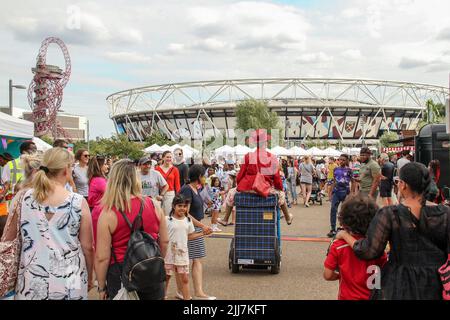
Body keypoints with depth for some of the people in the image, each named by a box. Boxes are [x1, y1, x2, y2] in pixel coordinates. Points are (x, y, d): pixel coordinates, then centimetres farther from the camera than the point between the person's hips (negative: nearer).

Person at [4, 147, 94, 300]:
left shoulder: (23, 198, -6)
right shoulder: (78, 203, -14)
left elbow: (8, 239, 5)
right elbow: (87, 247, -7)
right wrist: (89, 277, 9)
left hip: (31, 283, 2)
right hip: (69, 285, -2)